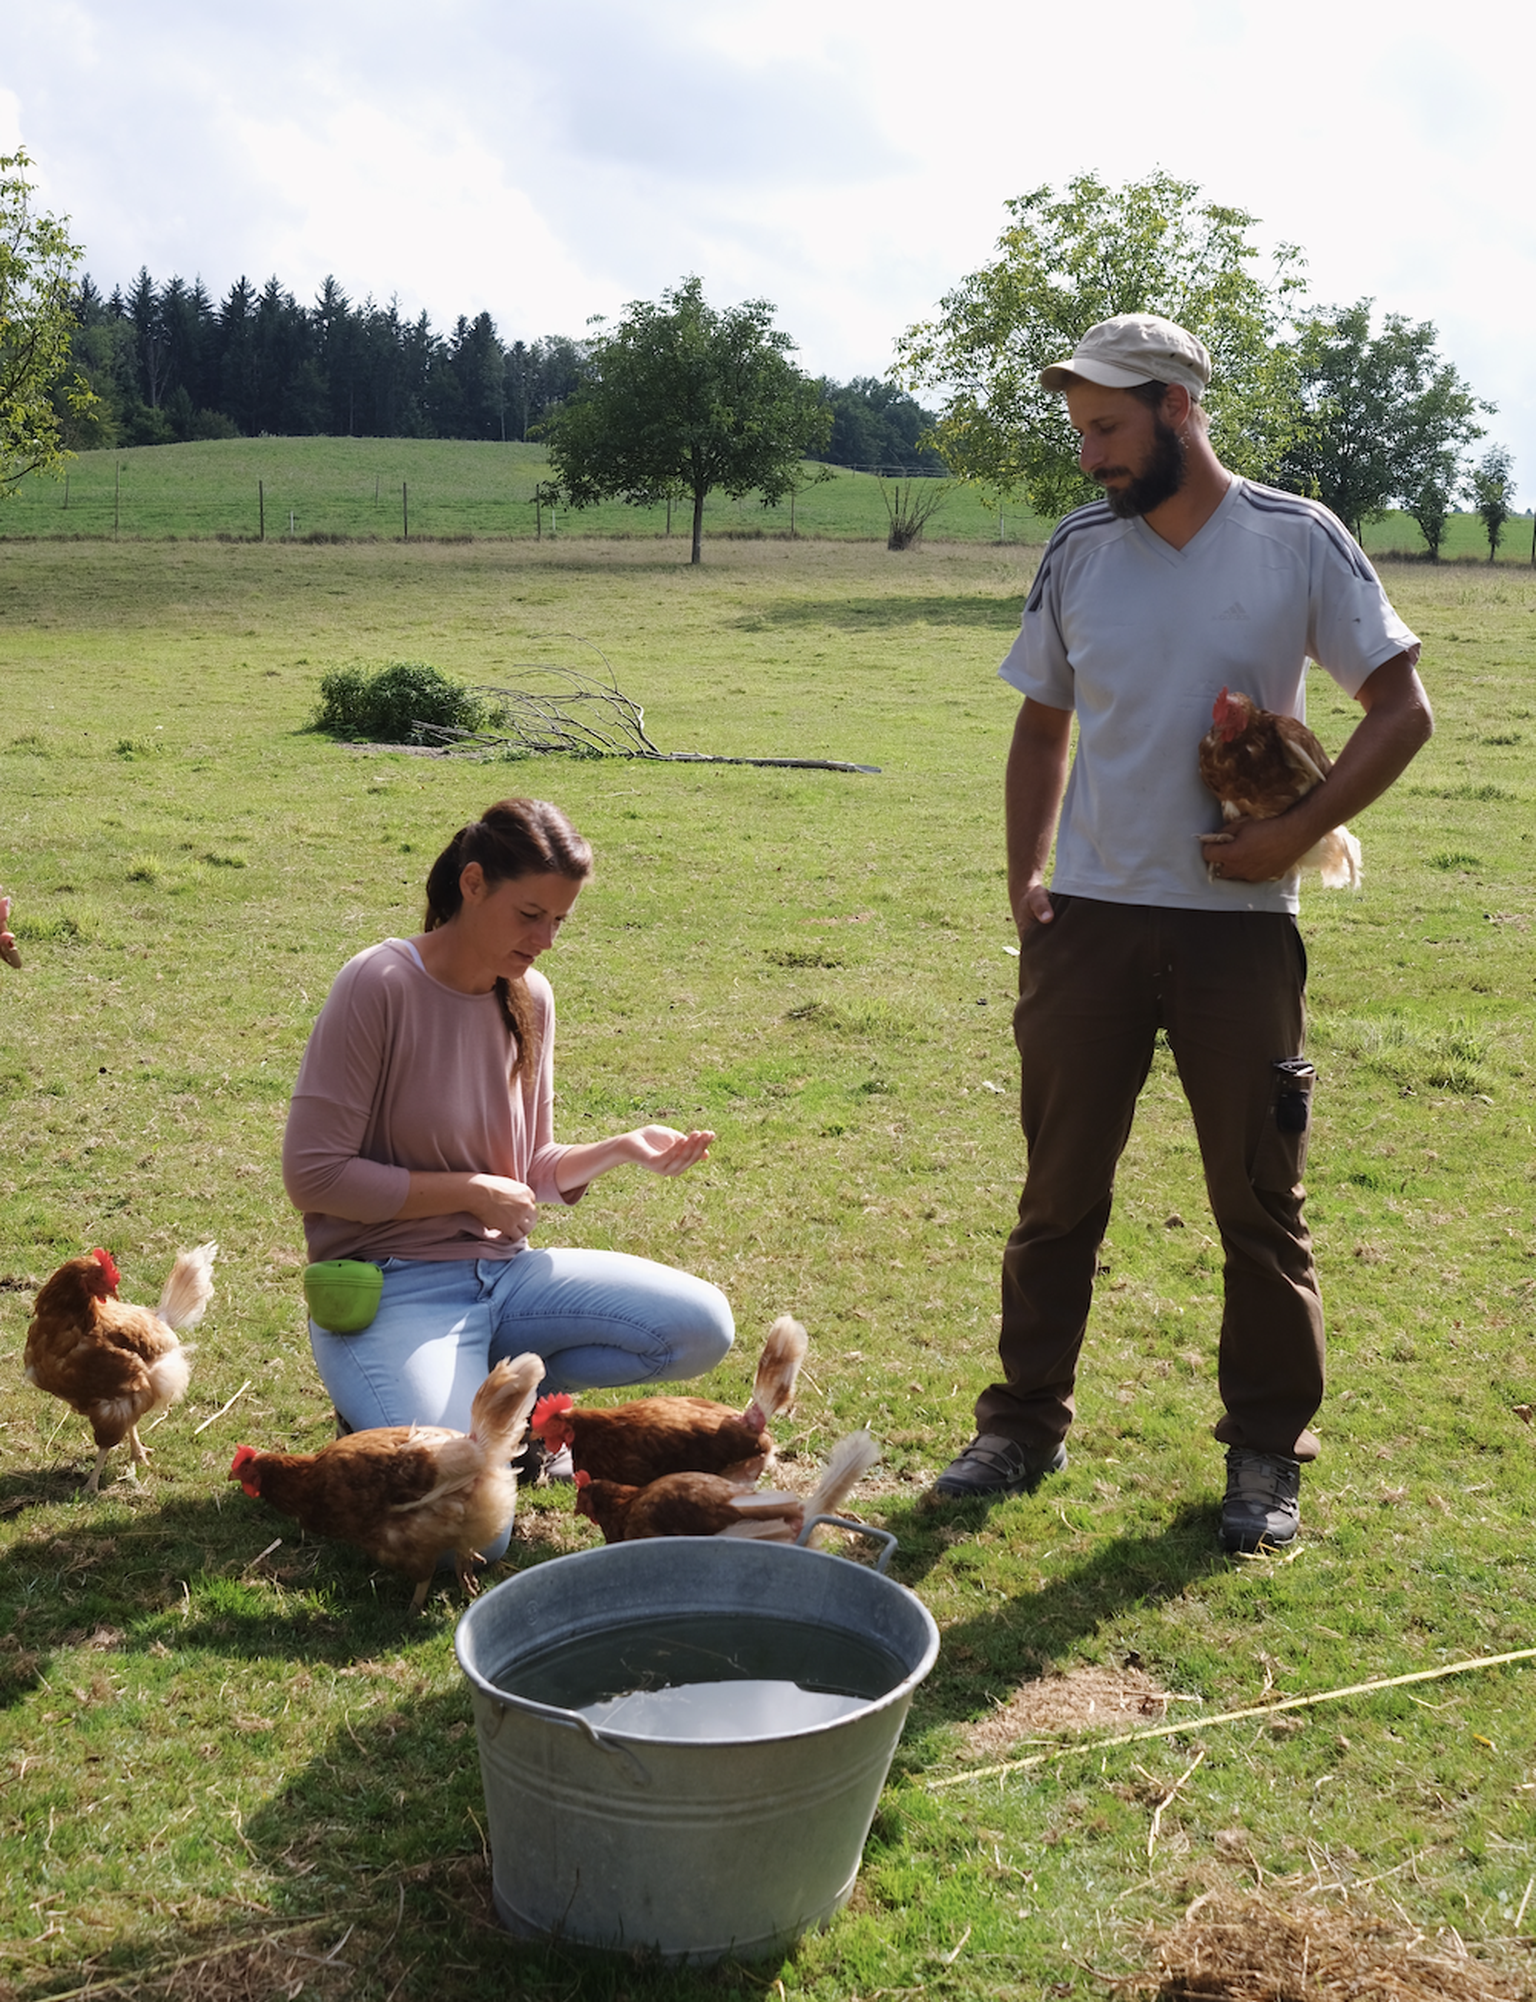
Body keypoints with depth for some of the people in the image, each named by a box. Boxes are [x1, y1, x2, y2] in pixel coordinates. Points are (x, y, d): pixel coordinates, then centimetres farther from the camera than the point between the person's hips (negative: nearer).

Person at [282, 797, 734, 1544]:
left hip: (504, 1270, 7)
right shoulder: (378, 986, -16)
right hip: (396, 1286, -6)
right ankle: (384, 1414, 10)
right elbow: (313, 1176, -17)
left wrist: (623, 1147, -8)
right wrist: (470, 1192, -13)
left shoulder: (530, 998, 5)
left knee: (702, 1326, -9)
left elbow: (532, 1175, 11)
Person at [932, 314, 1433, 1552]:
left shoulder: (1299, 544, -4)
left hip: (1239, 924, -3)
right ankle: (1026, 1427, 23)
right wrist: (1023, 874, 4)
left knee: (1260, 1201, 5)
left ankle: (1268, 1454, 19)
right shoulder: (1080, 552, 5)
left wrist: (1298, 834, -13)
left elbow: (1401, 710, -2)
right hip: (1089, 920, 3)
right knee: (1060, 1192, 9)